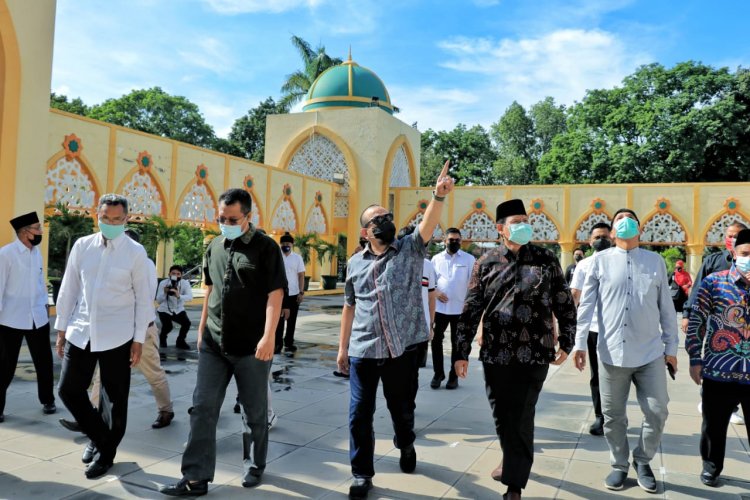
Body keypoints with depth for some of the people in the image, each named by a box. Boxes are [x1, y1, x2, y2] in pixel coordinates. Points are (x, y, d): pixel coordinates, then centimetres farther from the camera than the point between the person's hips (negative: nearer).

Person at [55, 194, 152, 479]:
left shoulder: (135, 252, -5)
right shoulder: (82, 246, 4)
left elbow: (144, 298, -4)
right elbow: (68, 289, 9)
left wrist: (139, 339, -6)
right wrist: (61, 329, 8)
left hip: (116, 335, -3)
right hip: (80, 331, 4)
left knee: (116, 398, 6)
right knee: (68, 390, 7)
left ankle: (107, 452, 27)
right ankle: (99, 436, 31)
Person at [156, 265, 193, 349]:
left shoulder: (185, 283, -15)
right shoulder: (163, 283, -18)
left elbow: (190, 297, -32)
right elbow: (158, 300, -22)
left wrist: (179, 296, -50)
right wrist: (165, 293, -41)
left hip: (178, 310, 2)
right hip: (165, 310, -2)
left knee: (187, 323, -19)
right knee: (168, 326, -23)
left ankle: (180, 341, 10)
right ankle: (162, 338, 16)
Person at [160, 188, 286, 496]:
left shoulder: (265, 247, -8)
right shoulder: (214, 247, 9)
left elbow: (275, 293, -13)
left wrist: (268, 337, -21)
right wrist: (202, 327, 17)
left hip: (251, 345, -5)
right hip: (213, 343, 5)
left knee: (254, 411, 10)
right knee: (202, 408, 4)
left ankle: (254, 467, 30)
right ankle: (196, 478, 13)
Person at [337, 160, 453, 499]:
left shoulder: (411, 249, 0)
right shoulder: (355, 263, 6)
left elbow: (428, 223, -19)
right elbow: (350, 307, 12)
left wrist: (439, 196, -37)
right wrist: (343, 348, 12)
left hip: (400, 349, -1)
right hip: (362, 352, 1)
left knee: (402, 409, 16)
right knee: (359, 414, 5)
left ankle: (406, 446, 48)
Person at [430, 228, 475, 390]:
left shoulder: (469, 259, 1)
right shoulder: (436, 259, 7)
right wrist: (436, 292, -7)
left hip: (460, 308, -2)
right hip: (440, 307, 2)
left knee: (457, 342, 7)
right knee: (436, 340, 4)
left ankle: (454, 375, 18)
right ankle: (438, 373, 18)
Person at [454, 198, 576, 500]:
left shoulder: (545, 260, 2)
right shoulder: (486, 263, 3)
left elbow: (564, 304, 7)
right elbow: (471, 309, 3)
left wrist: (566, 343, 5)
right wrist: (462, 352, 1)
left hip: (534, 353, -1)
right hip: (495, 354, 2)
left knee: (521, 418, 1)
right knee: (502, 416, 13)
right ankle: (514, 463, 39)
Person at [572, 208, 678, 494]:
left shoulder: (656, 261, 6)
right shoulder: (601, 260, 1)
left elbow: (666, 307, 9)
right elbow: (586, 304, 0)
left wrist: (671, 347, 8)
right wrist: (580, 343, -5)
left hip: (651, 353, 1)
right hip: (612, 353, -1)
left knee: (657, 412, 4)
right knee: (613, 415, 8)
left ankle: (642, 461, 28)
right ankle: (619, 465, 29)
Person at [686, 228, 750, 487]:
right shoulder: (714, 282, -4)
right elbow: (696, 322, -2)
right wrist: (695, 359, -4)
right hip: (718, 372, -1)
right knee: (713, 426, 14)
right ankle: (711, 466, 36)